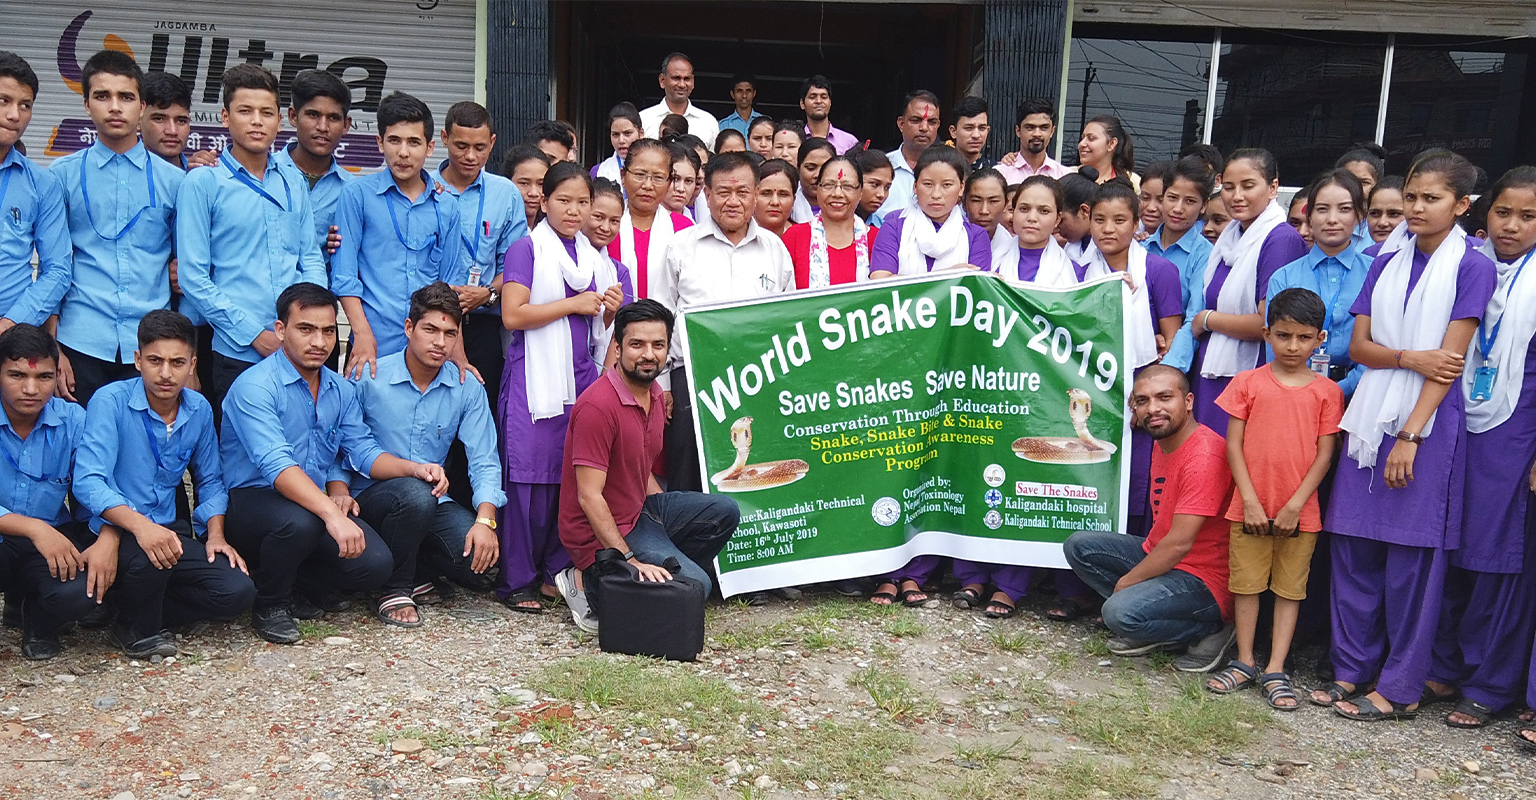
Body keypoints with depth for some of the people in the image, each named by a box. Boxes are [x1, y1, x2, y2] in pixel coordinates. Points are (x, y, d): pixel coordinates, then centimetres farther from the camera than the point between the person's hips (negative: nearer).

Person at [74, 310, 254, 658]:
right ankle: (138, 630, -4)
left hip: (170, 530, 5)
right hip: (114, 530, -4)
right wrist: (139, 524, -38)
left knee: (237, 593, -15)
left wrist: (215, 534, -1)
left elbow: (210, 481, 15)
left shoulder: (199, 410, 3)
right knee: (148, 558, -37)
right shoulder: (111, 401, -13)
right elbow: (88, 482, -23)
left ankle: (144, 614, 7)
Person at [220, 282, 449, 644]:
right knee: (298, 521, -38)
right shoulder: (255, 386, -17)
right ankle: (269, 604, -8)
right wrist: (331, 513, -43)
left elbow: (363, 451, 7)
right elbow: (277, 465, -30)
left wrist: (414, 468, -13)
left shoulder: (341, 390, 8)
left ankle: (299, 582, 12)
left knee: (376, 564, -17)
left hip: (319, 503, 6)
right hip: (250, 502, -6)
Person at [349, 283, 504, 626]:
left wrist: (485, 520, -19)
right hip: (371, 494, -2)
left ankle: (418, 571, 10)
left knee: (481, 561, -23)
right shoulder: (369, 379, -8)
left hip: (431, 500, 3)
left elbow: (484, 462, -4)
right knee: (414, 494, -38)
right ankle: (393, 589, -12)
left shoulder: (467, 389, -1)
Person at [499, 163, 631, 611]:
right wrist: (575, 305, -10)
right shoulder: (527, 249, 0)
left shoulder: (600, 261, 17)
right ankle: (517, 582, 3)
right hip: (535, 380, -5)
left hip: (583, 378, 6)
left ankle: (556, 572, 16)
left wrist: (612, 312, 2)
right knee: (530, 478, -6)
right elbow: (512, 315, -11)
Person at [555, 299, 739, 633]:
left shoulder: (654, 395, 6)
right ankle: (590, 585, -5)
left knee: (724, 512, 0)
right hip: (601, 533, -9)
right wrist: (630, 560, -27)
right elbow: (589, 496, -25)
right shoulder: (598, 405, -23)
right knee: (695, 584, -21)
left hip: (641, 509, 9)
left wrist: (673, 516, 6)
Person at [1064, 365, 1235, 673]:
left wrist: (1125, 582, -15)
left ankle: (1211, 628, -3)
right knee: (1079, 545, 3)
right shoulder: (1162, 444, 7)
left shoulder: (1204, 456, -24)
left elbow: (1179, 543, -25)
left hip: (1203, 580, -9)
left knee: (1119, 612, -28)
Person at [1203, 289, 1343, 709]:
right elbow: (1233, 445, -1)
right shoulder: (1247, 383, 1)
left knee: (1290, 588, 6)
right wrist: (1250, 500, -8)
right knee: (1246, 583, 7)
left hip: (1299, 512, 0)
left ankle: (1276, 670, 13)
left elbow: (1325, 454, -1)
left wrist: (1295, 505, -9)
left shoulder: (1327, 391, 1)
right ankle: (1245, 662, 19)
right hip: (1250, 508, 0)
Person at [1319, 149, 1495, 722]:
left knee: (1412, 556, -1)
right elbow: (1359, 346, 8)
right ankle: (1352, 669, 17)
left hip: (1428, 423, -5)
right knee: (1353, 546, 5)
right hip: (1371, 415, 5)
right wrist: (1411, 358, -12)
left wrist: (1410, 436, -15)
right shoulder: (1386, 265, 13)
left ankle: (1401, 687, 9)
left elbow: (1450, 360, -9)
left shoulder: (1472, 267, -2)